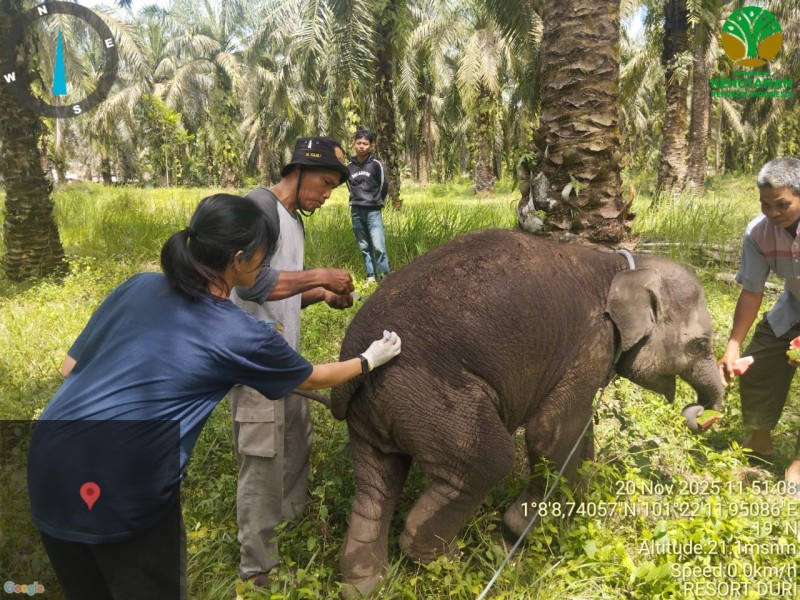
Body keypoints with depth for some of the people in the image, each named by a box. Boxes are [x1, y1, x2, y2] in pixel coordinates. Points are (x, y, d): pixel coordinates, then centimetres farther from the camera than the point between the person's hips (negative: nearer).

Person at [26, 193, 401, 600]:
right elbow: (314, 379, 12)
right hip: (122, 492, -5)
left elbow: (70, 368, 13)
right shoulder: (240, 335, -6)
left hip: (47, 467, 6)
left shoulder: (137, 287, 5)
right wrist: (369, 360, 27)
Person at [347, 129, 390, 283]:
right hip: (356, 212, 4)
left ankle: (384, 278, -5)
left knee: (378, 246, -12)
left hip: (373, 211, -3)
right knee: (364, 247, 8)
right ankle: (370, 276, 15)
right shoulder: (349, 167, 5)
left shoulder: (376, 164, -5)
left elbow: (384, 186, 3)